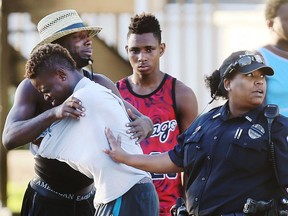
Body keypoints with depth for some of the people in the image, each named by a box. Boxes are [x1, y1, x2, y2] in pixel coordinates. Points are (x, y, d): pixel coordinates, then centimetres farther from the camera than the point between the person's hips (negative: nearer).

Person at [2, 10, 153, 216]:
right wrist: (54, 113, -40)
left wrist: (144, 124, -25)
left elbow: (143, 119, 1)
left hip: (90, 199, 4)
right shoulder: (32, 88, -11)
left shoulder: (99, 84, -1)